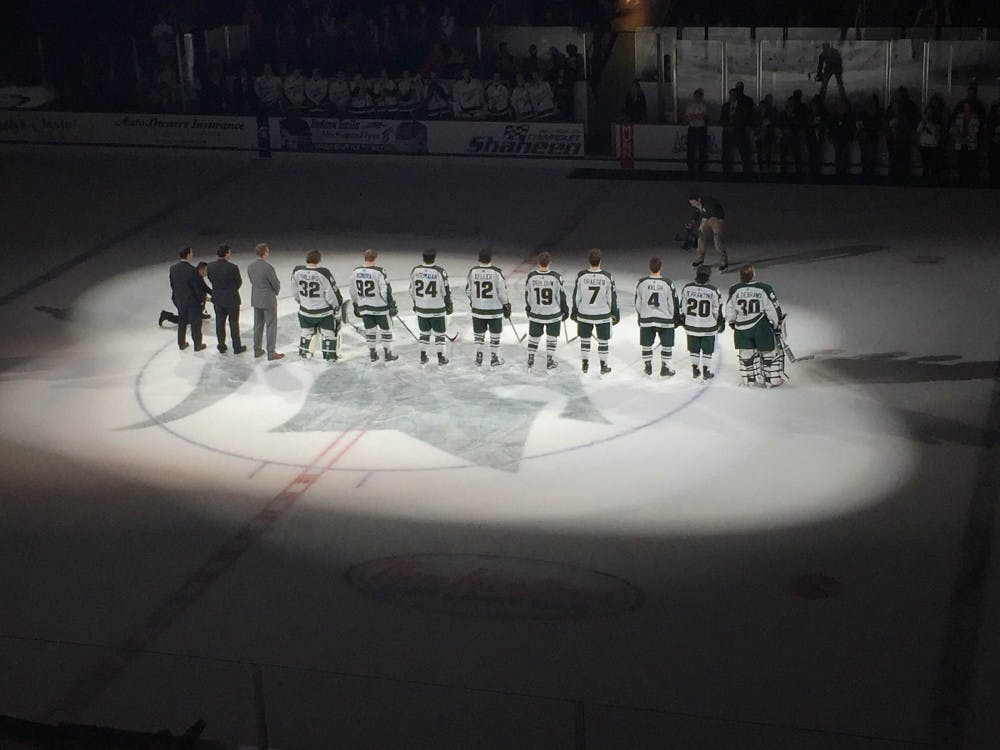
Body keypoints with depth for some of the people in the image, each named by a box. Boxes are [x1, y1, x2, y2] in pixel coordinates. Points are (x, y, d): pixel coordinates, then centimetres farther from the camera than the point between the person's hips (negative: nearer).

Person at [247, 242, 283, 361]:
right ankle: (271, 353, 8)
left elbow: (252, 281, 7)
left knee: (258, 326, 17)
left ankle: (257, 350, 26)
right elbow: (276, 284, -14)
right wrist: (276, 291, 8)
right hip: (268, 301, -7)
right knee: (271, 327, 4)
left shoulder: (250, 267, -3)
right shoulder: (268, 267, -23)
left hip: (256, 300, 7)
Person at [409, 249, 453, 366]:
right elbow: (446, 291, -11)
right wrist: (449, 306, 4)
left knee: (424, 332, 18)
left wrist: (415, 303, 20)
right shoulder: (440, 272, -17)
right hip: (437, 309, -3)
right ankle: (441, 358, 13)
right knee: (439, 333, 9)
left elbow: (412, 289, 5)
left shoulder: (415, 270, -5)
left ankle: (423, 357, 21)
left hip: (421, 308, 3)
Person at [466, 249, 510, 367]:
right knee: (495, 334, 11)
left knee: (479, 333, 16)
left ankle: (478, 357, 20)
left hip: (477, 309, 3)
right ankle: (494, 358, 18)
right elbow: (502, 292, -11)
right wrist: (506, 306, 3)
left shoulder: (472, 271, -6)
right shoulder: (497, 272, -16)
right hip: (495, 309, -3)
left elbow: (468, 290, 4)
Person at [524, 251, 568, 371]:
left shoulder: (531, 276, -11)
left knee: (534, 337, 16)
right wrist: (565, 310, 7)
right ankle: (550, 361, 16)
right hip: (553, 314, -2)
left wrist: (528, 308, 18)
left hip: (535, 313, 2)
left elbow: (527, 295, 1)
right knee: (551, 337, 13)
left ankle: (530, 360, 20)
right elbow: (561, 295, -8)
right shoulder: (556, 277, -16)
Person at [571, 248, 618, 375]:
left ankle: (585, 364, 25)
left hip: (584, 314, 1)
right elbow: (612, 297, -7)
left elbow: (576, 296, -4)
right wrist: (615, 313, 6)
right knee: (603, 341, 13)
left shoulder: (581, 276, -12)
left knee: (585, 339, 18)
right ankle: (603, 366, 20)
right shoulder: (607, 277, -15)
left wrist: (574, 311, 10)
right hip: (603, 315, -1)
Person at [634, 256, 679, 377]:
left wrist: (640, 316, 18)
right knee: (667, 345, 12)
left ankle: (647, 367, 24)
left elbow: (637, 303, 1)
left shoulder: (642, 283, -8)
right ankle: (665, 369, 14)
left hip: (646, 319, 2)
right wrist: (677, 317, 9)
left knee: (646, 344, 16)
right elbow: (673, 304, -7)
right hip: (665, 320, -2)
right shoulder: (667, 284, -14)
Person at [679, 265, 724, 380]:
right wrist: (721, 323, 8)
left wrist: (682, 319, 17)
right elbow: (717, 310, -8)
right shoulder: (713, 291, -17)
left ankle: (695, 370, 25)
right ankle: (706, 372, 18)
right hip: (708, 327, -2)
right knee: (707, 350, 12)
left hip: (691, 326, 3)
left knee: (694, 349, 18)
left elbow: (682, 306, 2)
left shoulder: (687, 288, -10)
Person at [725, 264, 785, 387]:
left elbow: (730, 313, 2)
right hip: (761, 328, -3)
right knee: (770, 353, 11)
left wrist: (733, 324, 20)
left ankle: (749, 379, 27)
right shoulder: (764, 289, -15)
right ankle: (772, 380, 17)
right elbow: (773, 309, -9)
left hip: (742, 329, 3)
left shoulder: (734, 290, -6)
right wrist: (777, 325, 5)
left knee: (746, 354, 17)